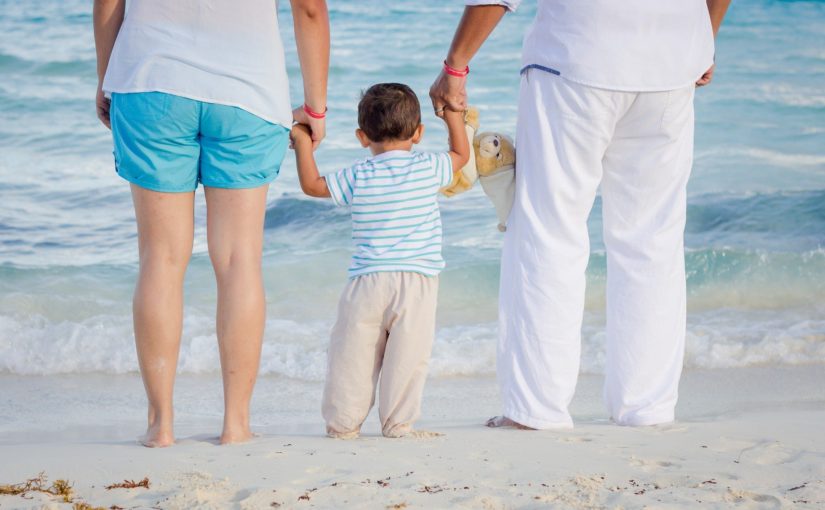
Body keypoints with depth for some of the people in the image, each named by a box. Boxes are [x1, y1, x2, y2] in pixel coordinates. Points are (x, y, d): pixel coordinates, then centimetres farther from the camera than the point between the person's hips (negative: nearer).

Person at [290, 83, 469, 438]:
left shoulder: (358, 177, 3)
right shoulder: (428, 169, 2)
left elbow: (312, 184, 11)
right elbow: (462, 153, 21)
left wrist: (302, 142, 21)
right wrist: (452, 111, 29)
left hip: (367, 281, 1)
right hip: (417, 281, -1)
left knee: (352, 355, 8)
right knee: (407, 357, 1)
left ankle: (343, 422, 12)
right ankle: (398, 422, 0)